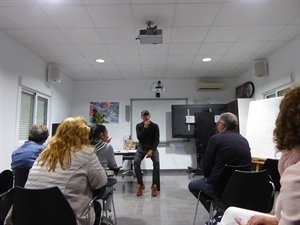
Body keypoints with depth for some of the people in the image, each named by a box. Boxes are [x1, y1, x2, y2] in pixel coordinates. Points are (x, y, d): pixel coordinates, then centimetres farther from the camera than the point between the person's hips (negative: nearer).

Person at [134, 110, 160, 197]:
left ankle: (154, 185, -18)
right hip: (141, 148, 1)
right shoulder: (138, 126, 0)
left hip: (152, 147, -1)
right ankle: (140, 185, -13)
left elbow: (157, 140, -8)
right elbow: (139, 138, -14)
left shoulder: (155, 126, -3)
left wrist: (151, 150, -21)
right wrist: (145, 127, -20)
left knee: (156, 162, -29)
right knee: (136, 162, -26)